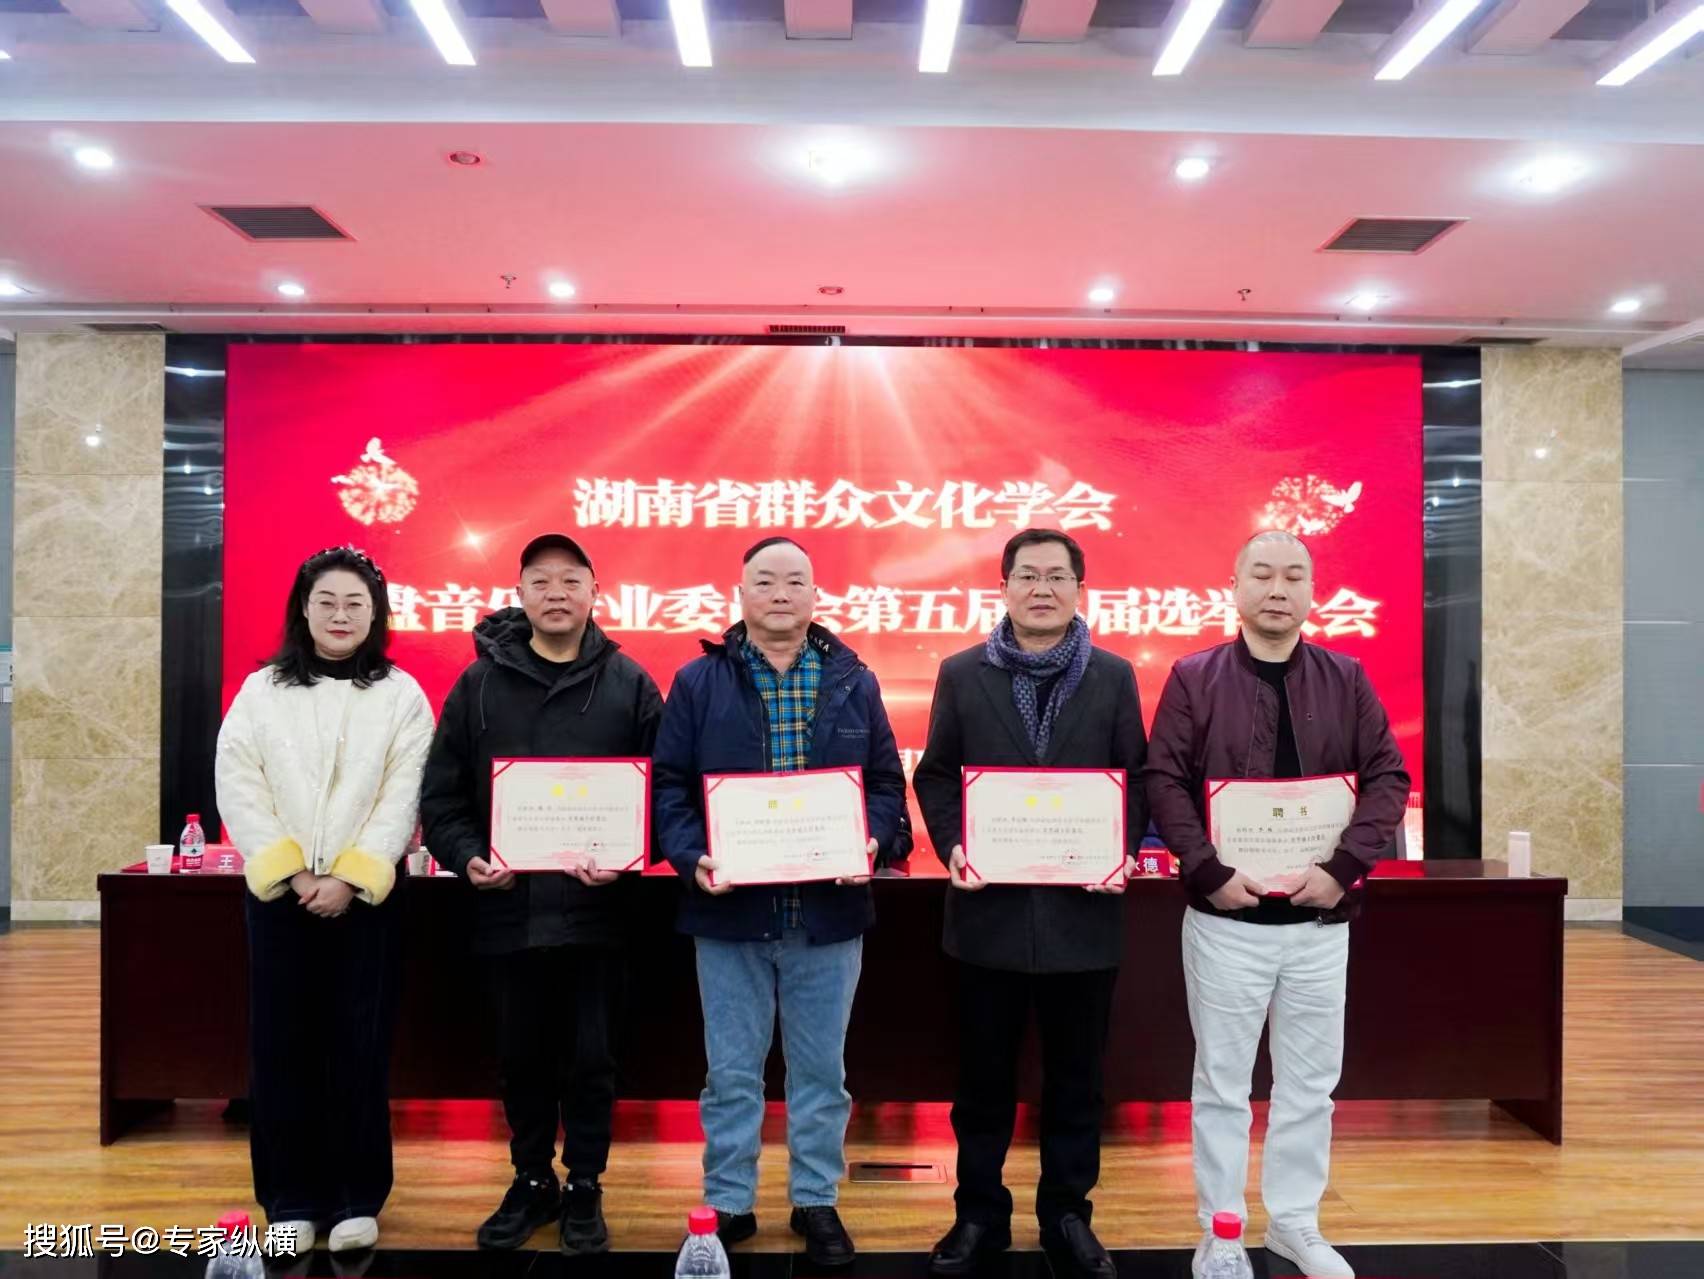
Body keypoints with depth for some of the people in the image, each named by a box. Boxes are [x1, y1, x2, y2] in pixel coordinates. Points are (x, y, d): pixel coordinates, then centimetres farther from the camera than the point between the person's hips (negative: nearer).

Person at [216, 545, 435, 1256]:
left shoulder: (402, 695, 2)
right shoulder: (260, 691, 7)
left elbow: (403, 797, -5)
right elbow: (238, 788, 0)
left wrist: (350, 878, -14)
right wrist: (291, 873, -10)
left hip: (367, 894, -1)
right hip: (277, 892, 2)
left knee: (360, 1046, 3)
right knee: (280, 1045, 5)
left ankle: (357, 1197, 15)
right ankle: (291, 1199, 18)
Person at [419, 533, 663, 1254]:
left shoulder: (628, 683, 2)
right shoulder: (481, 681, 5)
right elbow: (441, 791, 4)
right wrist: (465, 856, -11)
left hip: (596, 909, -1)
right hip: (508, 909, 2)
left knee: (591, 1059, 8)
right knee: (521, 1059, 14)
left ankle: (584, 1189, 27)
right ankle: (531, 1182, 33)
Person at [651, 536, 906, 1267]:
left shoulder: (853, 682, 6)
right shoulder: (699, 682, 2)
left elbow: (886, 783, 7)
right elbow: (669, 785, 0)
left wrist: (871, 843, -11)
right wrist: (692, 857, -15)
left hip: (829, 911, 1)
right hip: (729, 911, -1)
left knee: (821, 1070, 13)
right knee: (731, 1073, 10)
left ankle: (817, 1202, 30)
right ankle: (728, 1203, 27)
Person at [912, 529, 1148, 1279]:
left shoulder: (1114, 677, 3)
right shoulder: (962, 674, 3)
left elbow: (1136, 779, 3)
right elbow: (935, 776, 3)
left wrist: (1122, 852, -12)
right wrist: (952, 849, -11)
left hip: (1082, 908, 0)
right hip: (990, 907, 0)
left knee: (1075, 1074, 13)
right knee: (984, 1073, 12)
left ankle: (1067, 1214, 30)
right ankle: (979, 1213, 29)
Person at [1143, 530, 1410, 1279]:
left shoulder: (1346, 679, 5)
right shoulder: (1194, 678, -2)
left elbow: (1388, 777, 1)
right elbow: (1164, 780, -6)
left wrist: (1346, 865, -12)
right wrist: (1207, 870, -16)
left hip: (1321, 917, 3)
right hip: (1225, 917, -2)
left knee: (1311, 1080, 14)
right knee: (1222, 1081, 8)